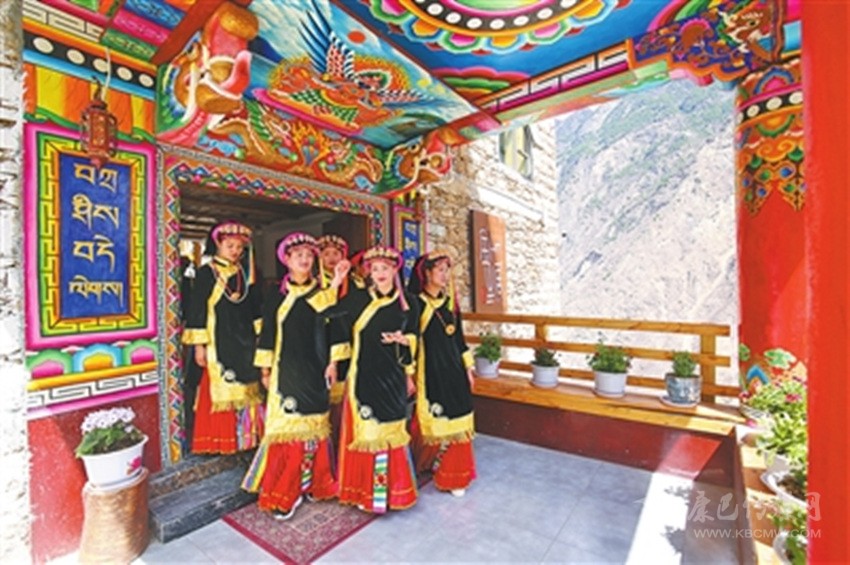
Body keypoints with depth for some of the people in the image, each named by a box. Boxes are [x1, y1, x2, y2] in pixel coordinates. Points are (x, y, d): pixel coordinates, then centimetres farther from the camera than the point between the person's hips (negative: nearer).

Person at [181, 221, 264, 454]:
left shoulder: (245, 273, 10)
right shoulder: (206, 273, -4)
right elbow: (197, 309, -7)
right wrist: (199, 345, -10)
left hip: (246, 342, 5)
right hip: (218, 343, -4)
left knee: (246, 391, 9)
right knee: (220, 392, 0)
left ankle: (246, 436, 22)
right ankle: (220, 442, 14)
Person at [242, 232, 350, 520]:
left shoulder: (322, 293, 3)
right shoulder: (277, 296, 2)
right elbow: (268, 332, 3)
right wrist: (265, 368, 2)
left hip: (315, 369, 1)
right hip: (287, 369, -1)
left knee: (314, 426, 9)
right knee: (288, 427, 1)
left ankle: (313, 483, 26)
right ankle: (285, 492, 15)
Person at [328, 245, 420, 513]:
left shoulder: (407, 303, 3)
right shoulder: (356, 300, -2)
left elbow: (413, 338, 11)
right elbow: (339, 329, 3)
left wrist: (402, 339, -8)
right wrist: (333, 361, 2)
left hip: (392, 377, 1)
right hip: (363, 376, -1)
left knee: (390, 432, 11)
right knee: (365, 432, 5)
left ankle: (392, 489, 30)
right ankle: (364, 490, 25)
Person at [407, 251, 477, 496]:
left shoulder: (451, 301, 8)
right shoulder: (416, 302, -9)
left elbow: (459, 337, 13)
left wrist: (468, 368, 13)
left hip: (453, 368, 5)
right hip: (429, 369, -5)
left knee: (455, 424, 10)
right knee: (432, 424, 7)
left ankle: (453, 476, 27)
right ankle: (426, 464, 35)